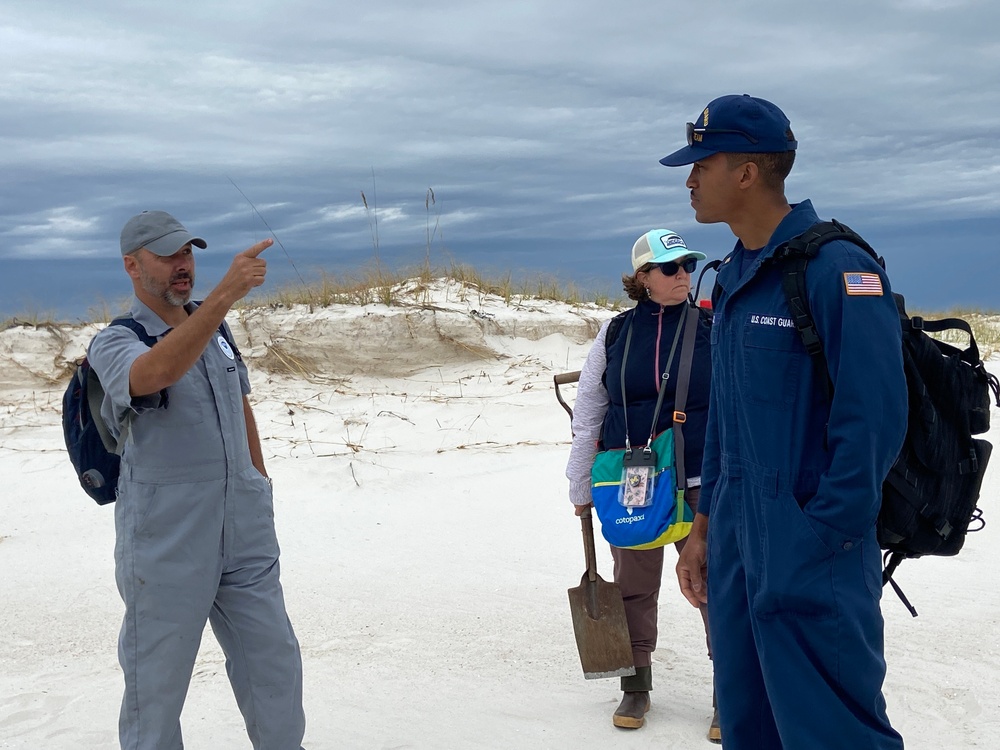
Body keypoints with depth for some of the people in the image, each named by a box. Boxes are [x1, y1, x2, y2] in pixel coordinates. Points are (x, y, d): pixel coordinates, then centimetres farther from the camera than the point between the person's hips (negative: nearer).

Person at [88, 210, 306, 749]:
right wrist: (227, 292, -43)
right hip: (165, 541, -5)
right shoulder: (114, 344, -11)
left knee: (274, 662, 12)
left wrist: (260, 482, 20)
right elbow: (155, 373, -35)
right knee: (157, 679, 6)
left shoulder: (216, 329, 10)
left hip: (244, 533, 6)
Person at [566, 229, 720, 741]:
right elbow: (587, 412, 11)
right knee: (633, 587, 11)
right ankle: (636, 688, 28)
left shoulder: (712, 327, 0)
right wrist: (580, 485, 11)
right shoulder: (615, 334, 5)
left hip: (699, 482, -2)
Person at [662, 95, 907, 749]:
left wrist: (820, 542, -18)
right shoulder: (733, 278, 13)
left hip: (813, 556, -8)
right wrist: (704, 526, 17)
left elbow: (874, 420, -19)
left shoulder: (837, 270, -15)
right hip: (736, 547, 8)